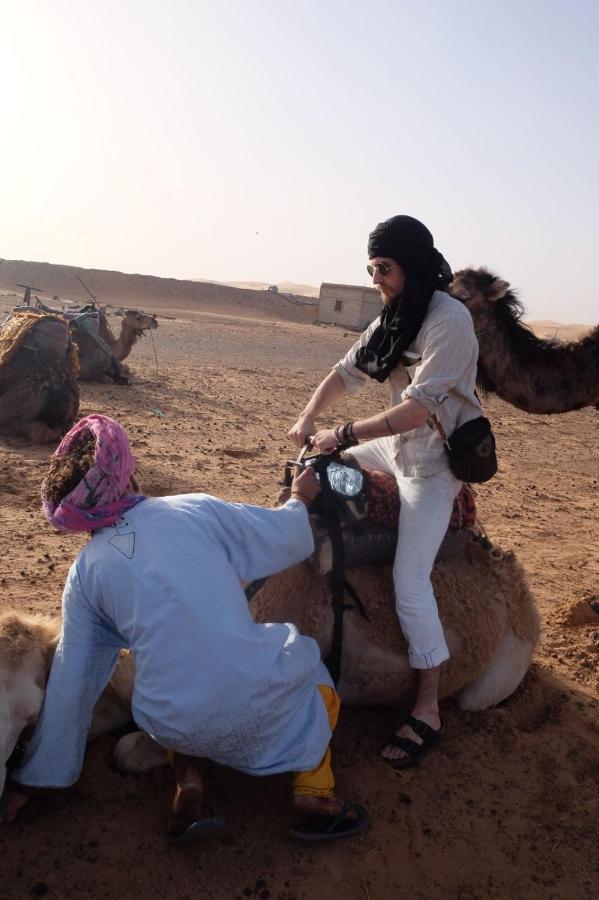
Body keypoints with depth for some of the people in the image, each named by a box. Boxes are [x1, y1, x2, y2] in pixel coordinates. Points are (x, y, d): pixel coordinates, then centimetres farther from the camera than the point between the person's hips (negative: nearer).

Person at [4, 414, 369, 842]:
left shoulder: (85, 571, 4)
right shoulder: (195, 509, -3)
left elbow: (70, 682, 11)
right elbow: (290, 540, 5)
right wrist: (300, 499, 28)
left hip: (179, 729, 3)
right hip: (259, 698, -2)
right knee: (307, 659, 31)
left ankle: (189, 785, 16)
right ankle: (314, 792, 18)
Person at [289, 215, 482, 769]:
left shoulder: (449, 320, -21)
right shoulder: (392, 319, 8)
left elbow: (420, 408, -27)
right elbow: (345, 373, 9)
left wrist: (345, 435, -23)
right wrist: (309, 419, -8)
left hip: (435, 461, -9)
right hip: (398, 445, 9)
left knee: (409, 579, -14)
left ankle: (428, 711, -2)